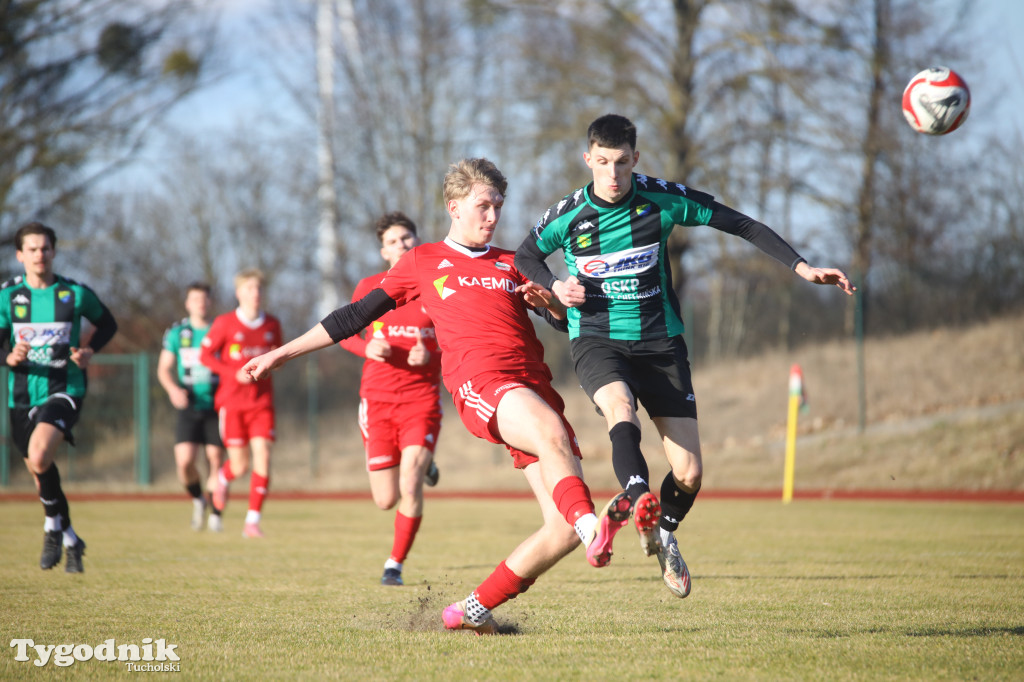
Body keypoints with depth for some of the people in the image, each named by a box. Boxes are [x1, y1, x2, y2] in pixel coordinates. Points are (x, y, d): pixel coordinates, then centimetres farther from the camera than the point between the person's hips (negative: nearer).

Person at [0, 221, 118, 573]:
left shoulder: (76, 293, -3)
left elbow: (107, 324, 13)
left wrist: (89, 351, -6)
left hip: (64, 390, -4)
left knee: (38, 457, -27)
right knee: (40, 472, 12)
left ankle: (53, 528, -6)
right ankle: (71, 541, 32)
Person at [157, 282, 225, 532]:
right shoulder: (177, 333, 5)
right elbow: (163, 368, 9)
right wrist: (173, 389, -11)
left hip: (216, 406, 0)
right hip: (188, 406, 0)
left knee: (215, 460, -4)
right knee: (184, 461, -13)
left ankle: (215, 513, 12)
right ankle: (198, 500, 15)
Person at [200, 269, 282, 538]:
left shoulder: (272, 325, 5)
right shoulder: (225, 323, -4)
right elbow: (205, 355, 0)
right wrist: (234, 373, -13)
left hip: (262, 402, 2)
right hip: (232, 402, -2)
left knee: (263, 457, -12)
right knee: (240, 466, -2)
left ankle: (253, 521, -5)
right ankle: (223, 478, 37)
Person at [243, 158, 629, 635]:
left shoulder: (511, 265, 27)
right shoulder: (422, 262, 19)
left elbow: (568, 322, 27)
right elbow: (357, 316, 22)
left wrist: (549, 302, 3)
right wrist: (283, 353, 22)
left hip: (534, 389, 5)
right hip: (479, 382, -5)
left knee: (564, 528, -9)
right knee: (551, 431, -40)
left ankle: (474, 610, 2)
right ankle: (591, 523, -62)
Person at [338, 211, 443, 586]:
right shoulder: (369, 287, 5)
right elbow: (346, 333, 14)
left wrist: (431, 355, -13)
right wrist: (367, 347, -8)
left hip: (422, 398, -2)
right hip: (377, 400, 2)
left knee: (410, 488, -16)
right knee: (386, 500, 3)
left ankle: (395, 564, 2)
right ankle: (422, 466, 38)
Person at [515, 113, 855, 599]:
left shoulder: (661, 199, -7)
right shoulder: (566, 216, -4)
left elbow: (741, 225, -1)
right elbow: (525, 257, 16)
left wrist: (801, 267, -8)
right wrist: (554, 286, -5)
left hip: (660, 340, 1)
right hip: (597, 339, -1)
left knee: (689, 472, -4)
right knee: (620, 409, -37)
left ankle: (664, 534, 27)